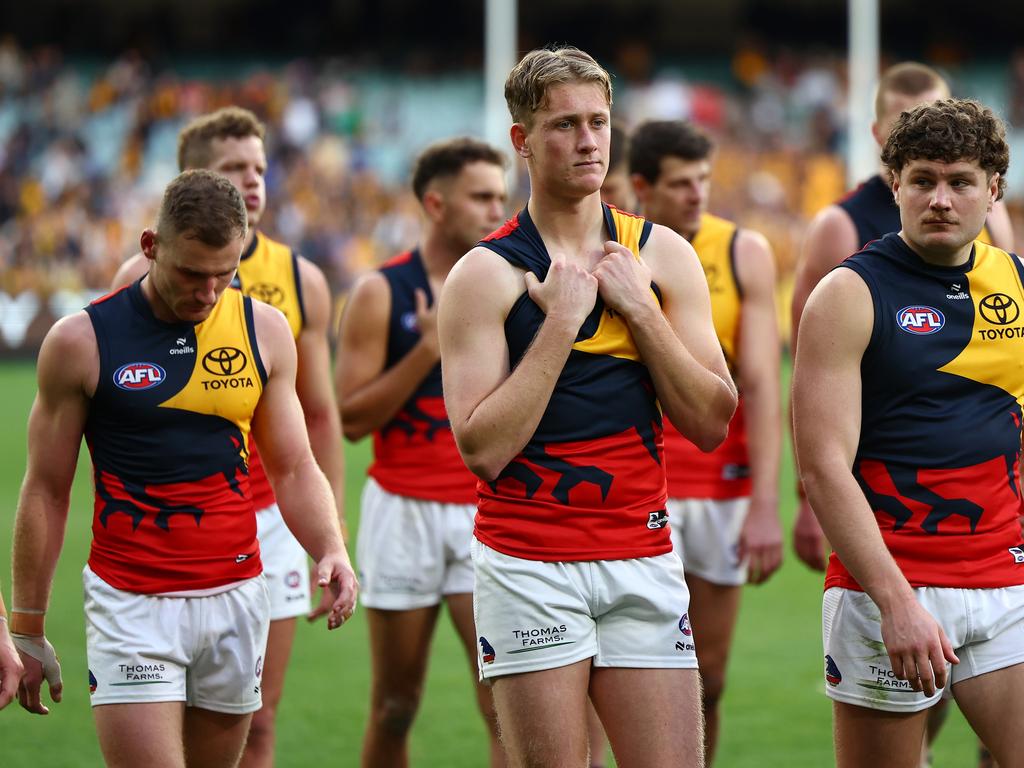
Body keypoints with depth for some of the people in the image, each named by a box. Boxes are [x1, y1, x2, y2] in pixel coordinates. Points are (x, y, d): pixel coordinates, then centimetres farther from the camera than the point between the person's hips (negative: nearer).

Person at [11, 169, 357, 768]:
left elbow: (294, 468, 12)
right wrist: (27, 630, 3)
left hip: (237, 598, 3)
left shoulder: (265, 330, 5)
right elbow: (46, 492, 2)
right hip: (131, 602, -3)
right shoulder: (81, 341, -4)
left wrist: (332, 551, -8)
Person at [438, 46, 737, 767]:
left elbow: (711, 424, 2)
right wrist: (559, 322, -14)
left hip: (644, 559, 3)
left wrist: (638, 308, -7)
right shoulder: (485, 274, -3)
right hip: (529, 565, -3)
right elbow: (483, 449, -12)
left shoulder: (663, 256, 8)